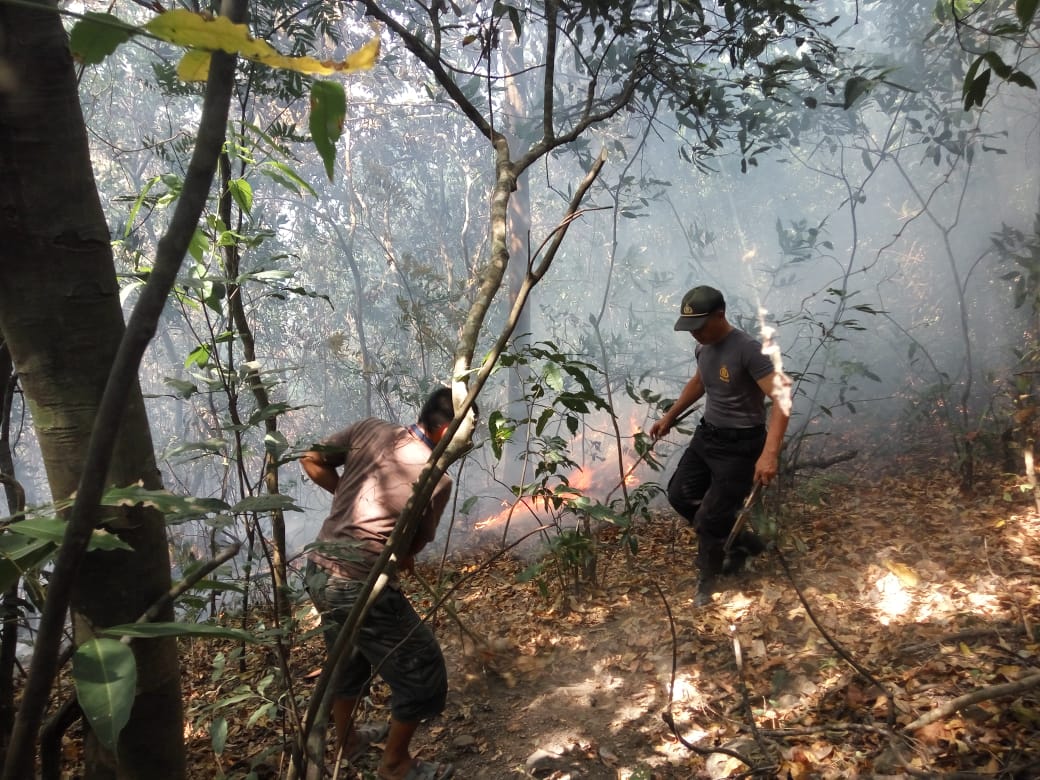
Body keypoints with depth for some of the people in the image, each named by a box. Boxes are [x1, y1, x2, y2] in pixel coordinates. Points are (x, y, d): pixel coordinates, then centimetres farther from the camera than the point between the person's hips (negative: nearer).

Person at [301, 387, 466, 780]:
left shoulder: (370, 430, 1)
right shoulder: (437, 479, -13)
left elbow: (311, 460, 8)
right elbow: (414, 547, -3)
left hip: (319, 570, 8)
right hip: (362, 586, -8)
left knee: (348, 657, 32)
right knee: (422, 670, 12)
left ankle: (346, 740, 52)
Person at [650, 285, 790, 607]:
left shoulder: (748, 350, -25)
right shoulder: (704, 347, 2)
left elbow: (782, 399, -30)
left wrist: (770, 453, -40)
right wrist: (669, 417, 24)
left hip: (740, 444, -9)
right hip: (707, 434, 9)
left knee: (709, 518, -3)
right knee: (680, 495, 17)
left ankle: (708, 580, 24)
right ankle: (743, 541, 32)